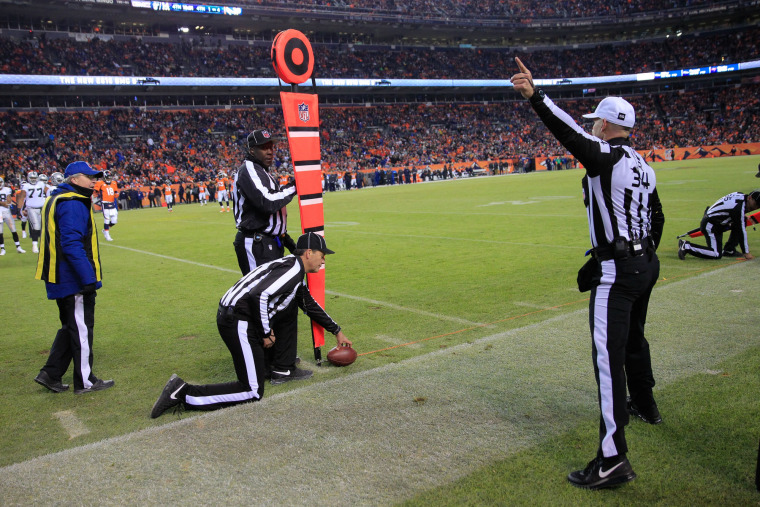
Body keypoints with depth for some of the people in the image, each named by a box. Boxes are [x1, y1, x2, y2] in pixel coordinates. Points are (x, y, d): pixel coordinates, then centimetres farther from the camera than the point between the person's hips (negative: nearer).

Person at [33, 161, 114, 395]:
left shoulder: (57, 199, 17)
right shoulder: (73, 204, -16)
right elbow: (71, 244, -25)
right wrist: (88, 278, -26)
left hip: (62, 278, 10)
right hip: (75, 279, -10)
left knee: (71, 327, 20)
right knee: (81, 328, 0)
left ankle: (51, 374, 22)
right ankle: (84, 381, 10)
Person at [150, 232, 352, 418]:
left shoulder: (296, 273, 20)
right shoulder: (293, 269, -12)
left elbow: (310, 305, 34)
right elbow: (258, 295, -25)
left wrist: (337, 331, 40)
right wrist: (265, 333, -13)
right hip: (238, 324, -10)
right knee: (253, 393, -6)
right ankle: (184, 393, -10)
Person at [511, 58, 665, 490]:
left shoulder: (606, 156, -14)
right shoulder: (643, 165, 13)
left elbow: (571, 134, -33)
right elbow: (657, 218, 20)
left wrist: (536, 96, -41)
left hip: (618, 269, -10)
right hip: (646, 264, 10)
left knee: (608, 357, -12)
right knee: (633, 339, 29)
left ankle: (614, 459, -14)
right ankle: (645, 405, 51)